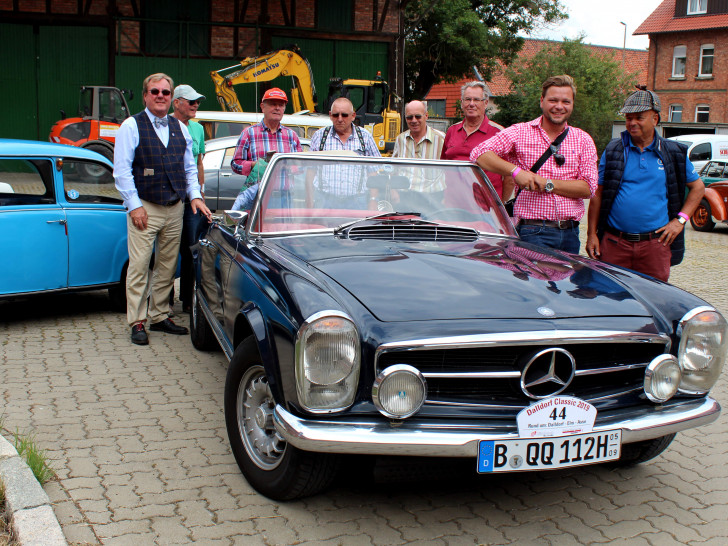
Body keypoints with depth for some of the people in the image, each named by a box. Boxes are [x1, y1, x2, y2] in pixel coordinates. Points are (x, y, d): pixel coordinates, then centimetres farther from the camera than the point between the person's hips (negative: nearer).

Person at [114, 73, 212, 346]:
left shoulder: (180, 128, 12)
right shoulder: (131, 126, -3)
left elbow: (190, 167, 18)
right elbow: (121, 170, -7)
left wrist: (195, 195, 4)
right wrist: (134, 205, -12)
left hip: (175, 208, 5)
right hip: (144, 208, -5)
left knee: (168, 266, 10)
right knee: (139, 266, -5)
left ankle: (159, 316, 22)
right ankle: (137, 322, 3)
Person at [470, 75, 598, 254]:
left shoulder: (583, 140, 10)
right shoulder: (520, 132, 3)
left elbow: (588, 188, 0)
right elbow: (479, 153, -9)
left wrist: (548, 184, -12)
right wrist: (515, 170, -21)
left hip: (570, 233, 3)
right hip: (533, 232, -3)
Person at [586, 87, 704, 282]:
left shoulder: (673, 153, 8)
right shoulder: (613, 150, 5)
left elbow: (697, 187, 17)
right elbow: (597, 194, 6)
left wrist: (680, 220, 5)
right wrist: (592, 234, 1)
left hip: (655, 244, 1)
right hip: (614, 243, -1)